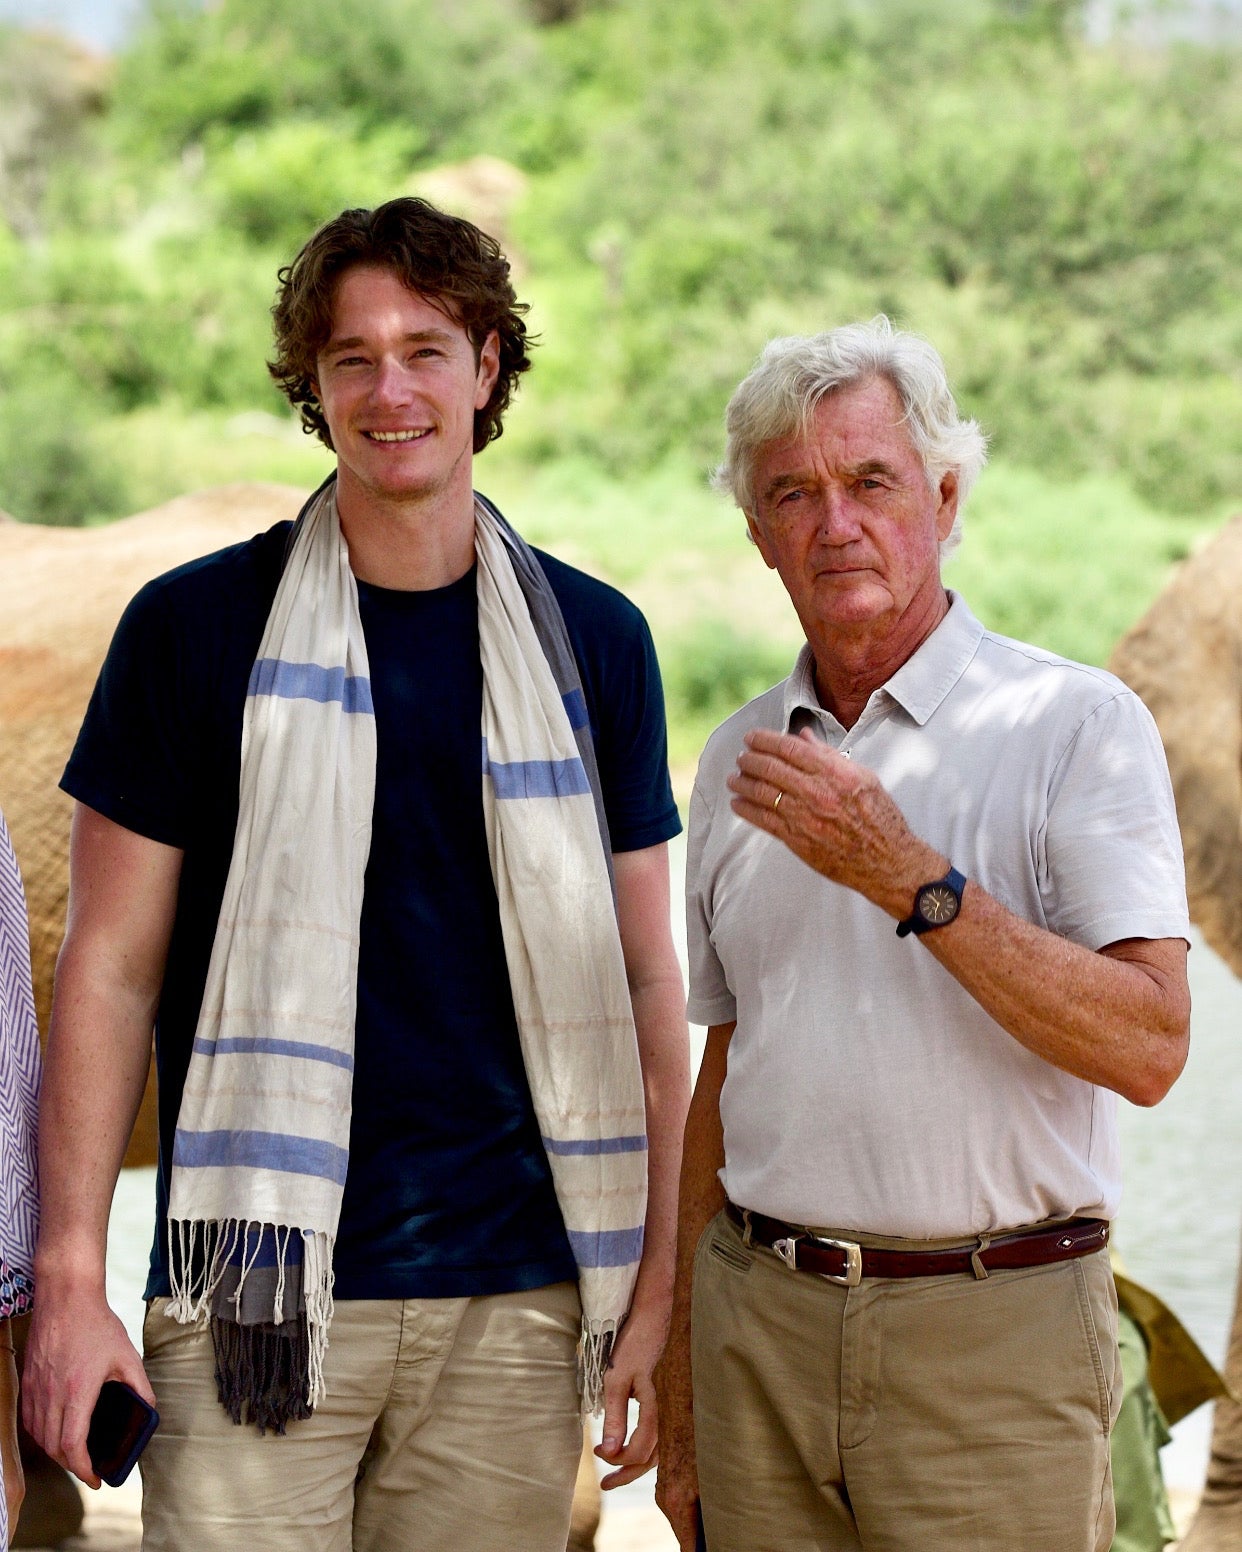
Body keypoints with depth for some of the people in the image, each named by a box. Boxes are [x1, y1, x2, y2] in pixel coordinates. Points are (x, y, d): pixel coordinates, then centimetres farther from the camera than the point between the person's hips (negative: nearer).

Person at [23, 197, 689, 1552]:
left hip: (515, 1309, 2)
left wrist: (661, 1288, 4)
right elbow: (109, 972, 1)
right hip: (259, 1305, -2)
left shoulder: (591, 641, 8)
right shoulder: (195, 627, 1)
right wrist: (69, 1279, -6)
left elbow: (641, 983, 10)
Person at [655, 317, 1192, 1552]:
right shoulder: (738, 762, 12)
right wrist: (678, 1391, 15)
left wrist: (904, 875, -22)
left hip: (996, 1336, -4)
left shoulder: (1078, 724, -5)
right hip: (761, 1323, 4)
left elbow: (1148, 1047, -16)